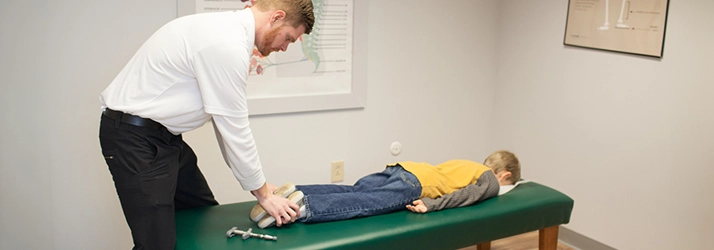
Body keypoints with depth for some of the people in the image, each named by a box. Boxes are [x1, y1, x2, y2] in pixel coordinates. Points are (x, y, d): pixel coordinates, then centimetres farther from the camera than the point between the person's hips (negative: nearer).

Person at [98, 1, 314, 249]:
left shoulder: (225, 27, 7)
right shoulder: (227, 45, -24)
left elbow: (226, 121, 12)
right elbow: (234, 130, -19)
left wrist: (259, 184, 13)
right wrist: (263, 193, -6)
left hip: (164, 135, 10)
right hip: (136, 138, -10)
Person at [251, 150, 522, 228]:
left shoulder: (468, 164, 35)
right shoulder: (491, 181, 13)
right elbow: (468, 193, -6)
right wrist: (432, 205, -13)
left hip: (403, 168, 7)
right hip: (416, 183, -7)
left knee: (353, 192, -6)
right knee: (366, 203, -23)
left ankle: (294, 191, -23)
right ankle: (302, 205, -43)